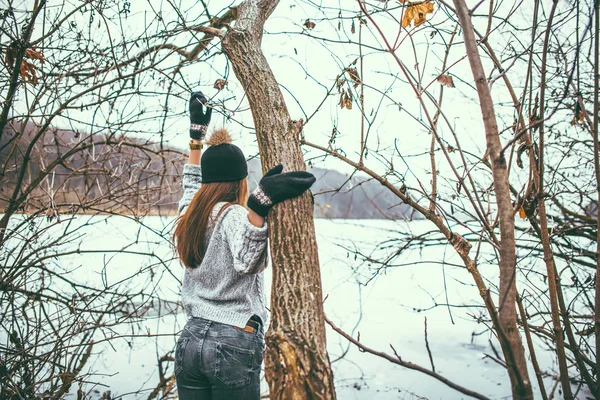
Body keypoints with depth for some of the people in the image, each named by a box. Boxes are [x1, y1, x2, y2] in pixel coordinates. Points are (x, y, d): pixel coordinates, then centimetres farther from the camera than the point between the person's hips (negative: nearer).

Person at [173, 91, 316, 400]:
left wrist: (197, 131, 33)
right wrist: (260, 205, -47)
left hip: (190, 339, 6)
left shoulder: (188, 213, 5)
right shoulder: (233, 215, -15)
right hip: (235, 345, -6)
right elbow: (246, 261, -35)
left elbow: (192, 181, 27)